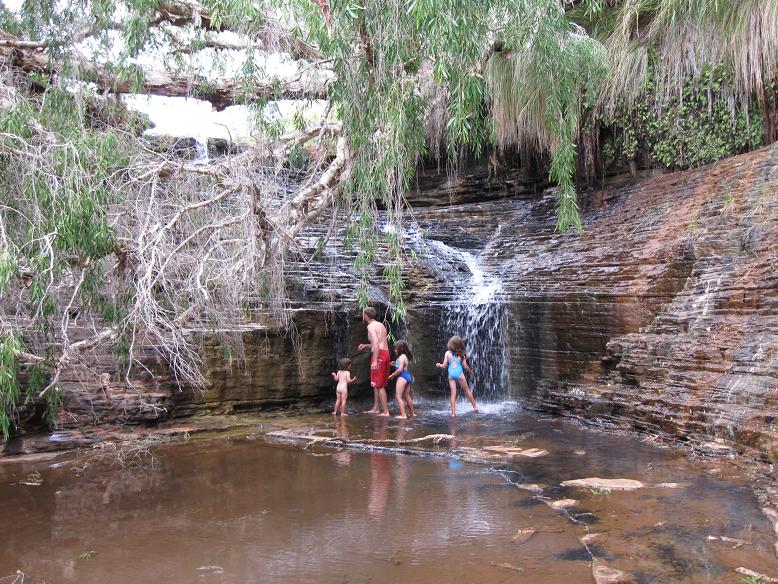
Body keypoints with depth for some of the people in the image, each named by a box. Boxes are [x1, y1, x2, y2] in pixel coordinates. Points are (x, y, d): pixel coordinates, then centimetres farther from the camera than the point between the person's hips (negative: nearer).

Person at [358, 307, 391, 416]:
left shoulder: (371, 326, -7)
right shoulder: (381, 325, 20)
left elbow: (376, 342, -20)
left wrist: (375, 361, -25)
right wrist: (367, 345, 26)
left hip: (378, 354, -9)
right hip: (386, 353, 9)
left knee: (379, 385, -6)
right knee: (376, 384, 17)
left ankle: (386, 411, -7)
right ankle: (376, 408, 21)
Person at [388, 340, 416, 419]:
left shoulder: (401, 357, -14)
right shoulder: (406, 356, 14)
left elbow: (400, 369, -21)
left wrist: (392, 375, -12)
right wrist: (396, 364, 14)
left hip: (402, 376, -10)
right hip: (408, 376, 10)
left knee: (399, 396, -7)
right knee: (407, 396, 20)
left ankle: (403, 415, -14)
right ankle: (412, 413, 30)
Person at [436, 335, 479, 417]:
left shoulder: (448, 353, -1)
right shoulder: (461, 354, -2)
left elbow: (444, 366, -1)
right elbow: (465, 366, -1)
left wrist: (439, 365, 20)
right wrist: (470, 371, 18)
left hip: (451, 375, 1)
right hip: (460, 374, -1)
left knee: (453, 394, 4)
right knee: (467, 390, 18)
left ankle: (453, 413, 2)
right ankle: (475, 406, 29)